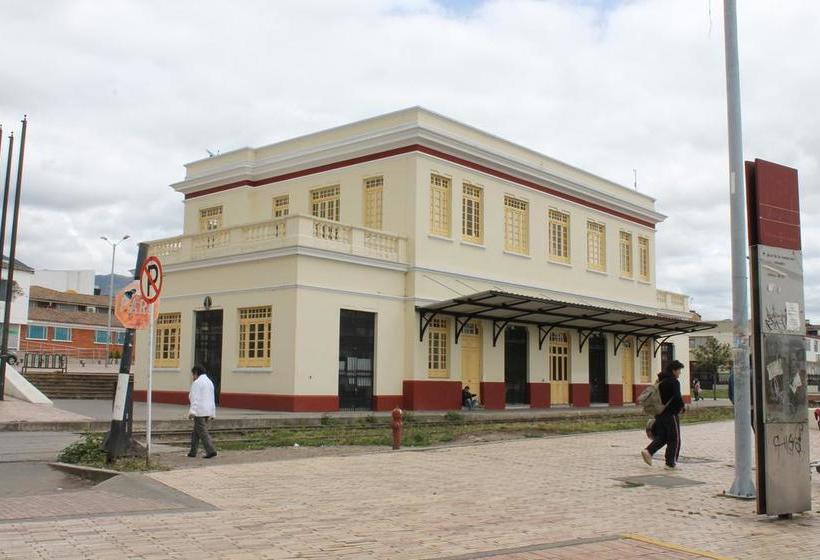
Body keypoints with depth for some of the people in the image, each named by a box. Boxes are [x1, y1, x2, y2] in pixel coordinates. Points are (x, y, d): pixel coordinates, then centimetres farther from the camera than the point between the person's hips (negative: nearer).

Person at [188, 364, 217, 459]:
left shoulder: (197, 383, -10)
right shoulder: (209, 382, 15)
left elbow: (195, 398, -19)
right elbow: (211, 399, 16)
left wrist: (192, 412, -24)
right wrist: (212, 413, 20)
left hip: (199, 412, -8)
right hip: (207, 411, 8)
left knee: (203, 432, -7)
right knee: (195, 432, 15)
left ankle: (211, 451, -13)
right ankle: (193, 452, 15)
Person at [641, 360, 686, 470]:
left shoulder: (661, 381, 12)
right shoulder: (674, 382, -15)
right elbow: (677, 397, -22)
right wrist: (683, 406, -4)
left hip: (660, 414, 8)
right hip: (671, 414, -8)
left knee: (661, 436, 16)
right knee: (674, 439, 3)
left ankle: (648, 451, -1)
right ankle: (671, 463, 6)